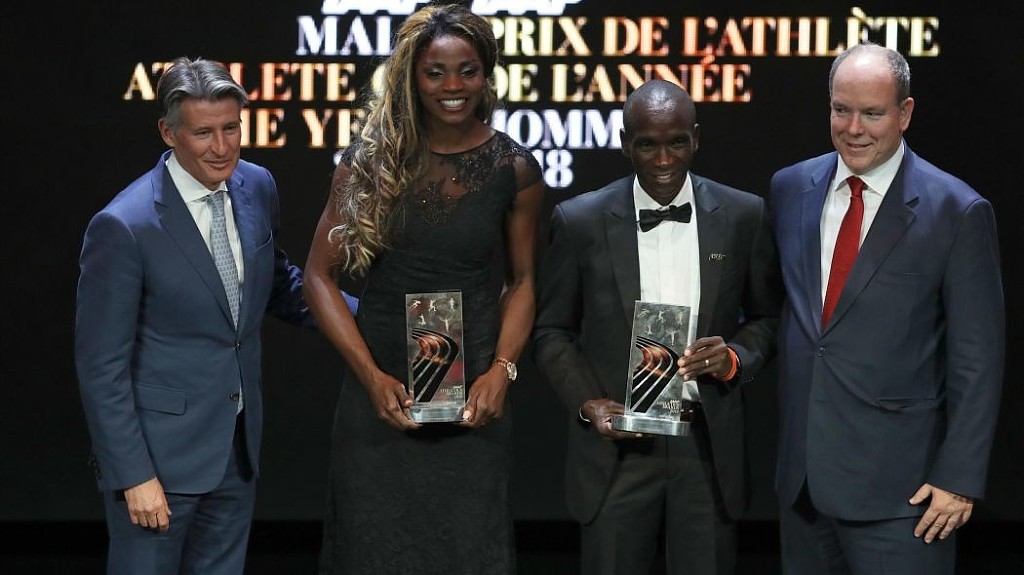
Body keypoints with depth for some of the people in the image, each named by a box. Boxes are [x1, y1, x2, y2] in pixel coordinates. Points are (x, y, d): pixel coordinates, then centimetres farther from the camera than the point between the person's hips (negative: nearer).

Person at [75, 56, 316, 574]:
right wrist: (132, 475, -16)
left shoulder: (257, 188, 0)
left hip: (238, 448, 6)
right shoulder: (123, 227, -20)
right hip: (159, 453, -6)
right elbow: (101, 366, -15)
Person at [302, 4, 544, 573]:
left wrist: (501, 371, -9)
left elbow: (522, 282, 8)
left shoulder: (515, 170, 0)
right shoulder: (371, 163, -1)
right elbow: (320, 275, 1)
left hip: (472, 399, 0)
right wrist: (372, 376, -10)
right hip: (380, 394, 0)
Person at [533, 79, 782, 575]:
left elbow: (767, 317, 11)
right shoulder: (580, 222, -2)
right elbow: (552, 331, 6)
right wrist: (589, 403, -9)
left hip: (709, 445, 1)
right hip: (617, 445, -1)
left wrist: (735, 357, -10)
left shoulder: (744, 217, 1)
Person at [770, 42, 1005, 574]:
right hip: (800, 470, 5)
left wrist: (959, 478, -11)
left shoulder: (956, 211, -9)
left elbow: (976, 361, -8)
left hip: (896, 486, -5)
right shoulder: (790, 188, 6)